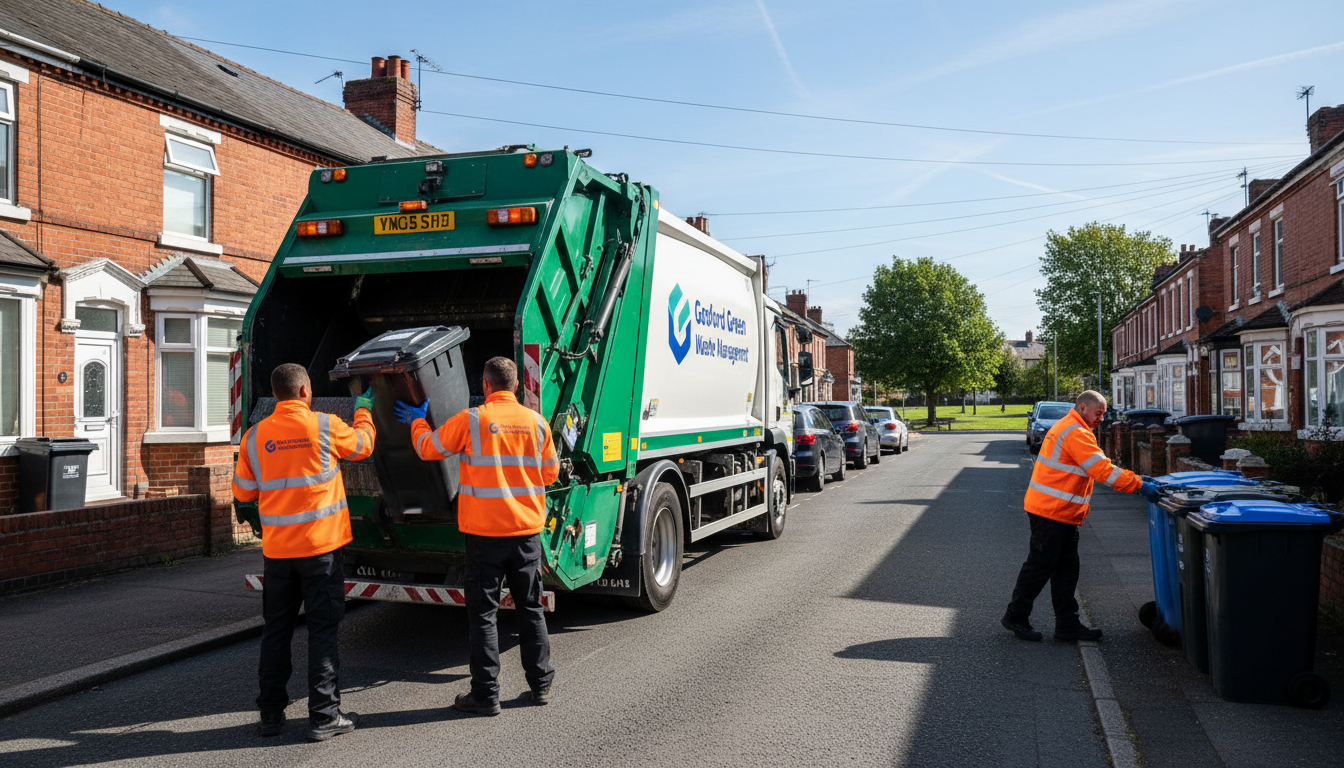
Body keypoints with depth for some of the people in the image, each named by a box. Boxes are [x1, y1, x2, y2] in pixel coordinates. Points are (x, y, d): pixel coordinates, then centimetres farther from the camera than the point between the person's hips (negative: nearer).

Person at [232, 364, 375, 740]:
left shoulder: (255, 435, 0)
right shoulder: (326, 426, -8)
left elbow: (243, 491, 8)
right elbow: (362, 445, 11)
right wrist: (363, 410, 28)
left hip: (277, 550, 3)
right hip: (321, 546, -3)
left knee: (276, 631, 14)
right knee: (323, 630, 3)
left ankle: (271, 714, 23)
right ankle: (324, 717, 7)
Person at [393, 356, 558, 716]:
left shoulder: (470, 420, -8)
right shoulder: (537, 423, 2)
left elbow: (428, 449, 4)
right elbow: (550, 473, 12)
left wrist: (417, 422, 23)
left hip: (485, 531, -3)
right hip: (528, 531, 4)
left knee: (483, 613, 4)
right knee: (531, 608, 15)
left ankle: (486, 694, 8)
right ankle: (541, 684, 23)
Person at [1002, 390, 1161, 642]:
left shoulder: (1070, 428, 19)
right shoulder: (1075, 433, -16)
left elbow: (1100, 467, 20)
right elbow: (1102, 470, -21)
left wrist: (1136, 479, 11)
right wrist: (1139, 485, -19)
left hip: (1063, 513, 11)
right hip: (1050, 511, -11)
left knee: (1066, 569, 11)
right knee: (1040, 566, -2)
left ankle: (1067, 624, 16)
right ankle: (1016, 617, 10)